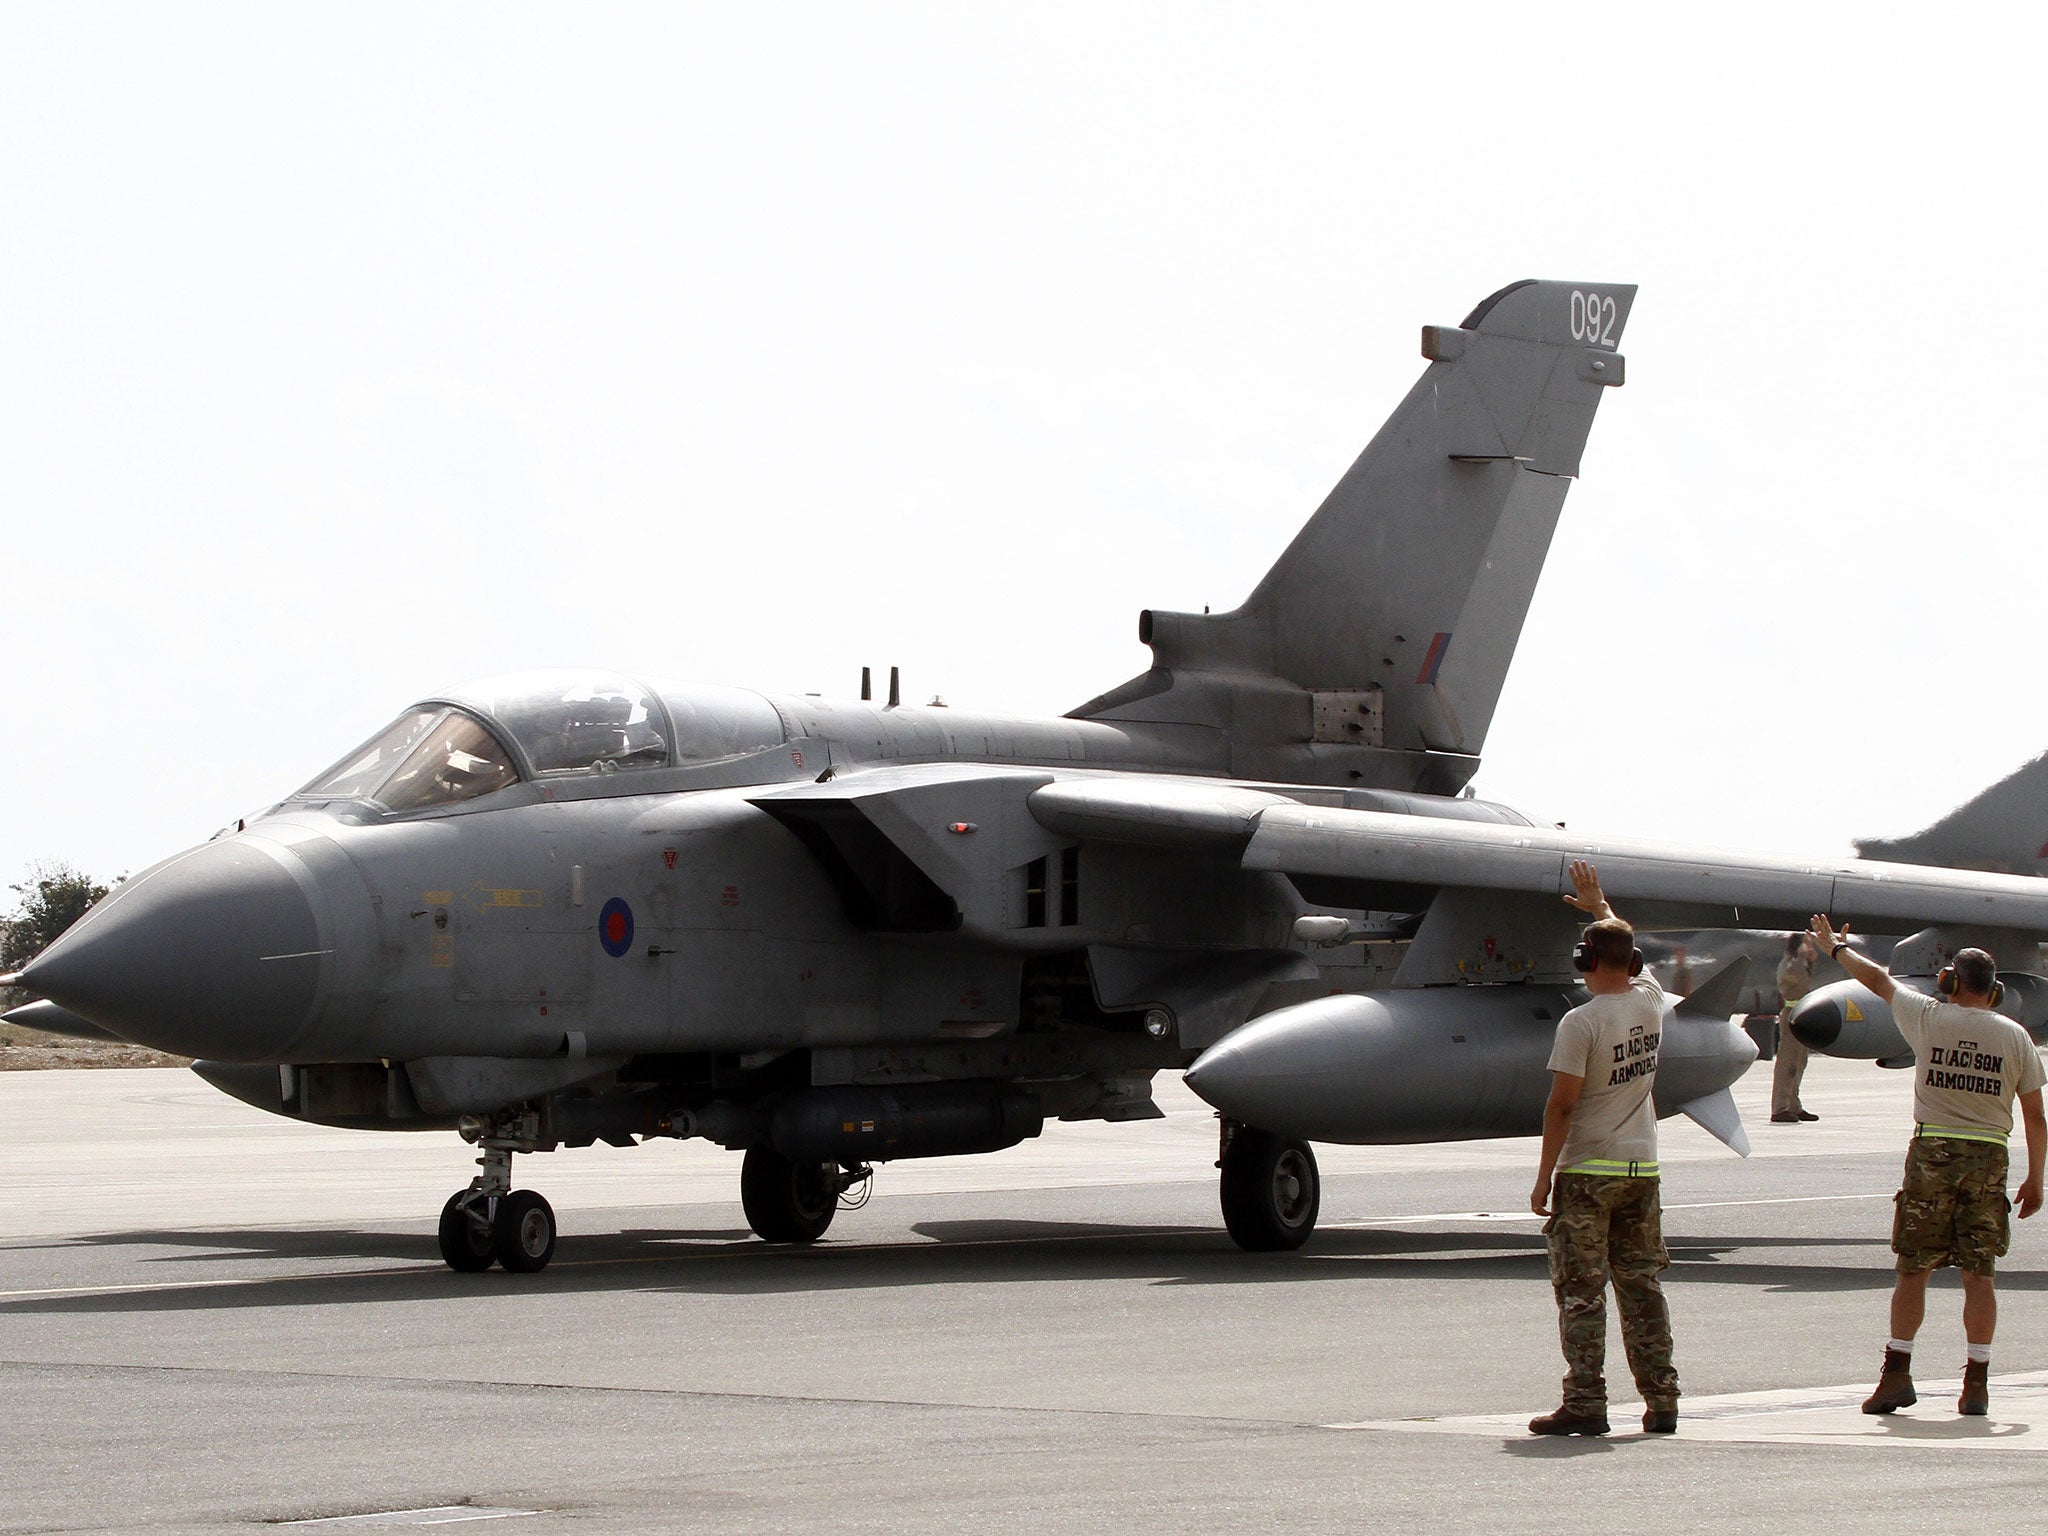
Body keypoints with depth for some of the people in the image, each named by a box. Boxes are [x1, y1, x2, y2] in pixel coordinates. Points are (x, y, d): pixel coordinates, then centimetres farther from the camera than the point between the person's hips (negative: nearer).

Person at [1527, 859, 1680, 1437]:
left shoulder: (1580, 1022, -14)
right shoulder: (1650, 1001, 4)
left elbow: (1562, 1105, -15)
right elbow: (1629, 951, 27)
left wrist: (1544, 1177, -8)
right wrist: (1599, 905, 42)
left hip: (1587, 1172, -6)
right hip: (1642, 1169, 6)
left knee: (1581, 1291, -2)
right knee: (1641, 1287, 11)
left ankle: (1585, 1403, -6)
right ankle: (1661, 1400, 11)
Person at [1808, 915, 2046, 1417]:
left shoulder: (1929, 1018, -1)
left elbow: (1878, 979, 15)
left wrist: (1836, 948, 32)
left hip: (1932, 1153, -1)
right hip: (1989, 1157, 1)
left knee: (1913, 1268, 6)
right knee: (1979, 1272, 3)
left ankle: (1896, 1375, 4)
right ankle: (1976, 1383, 2)